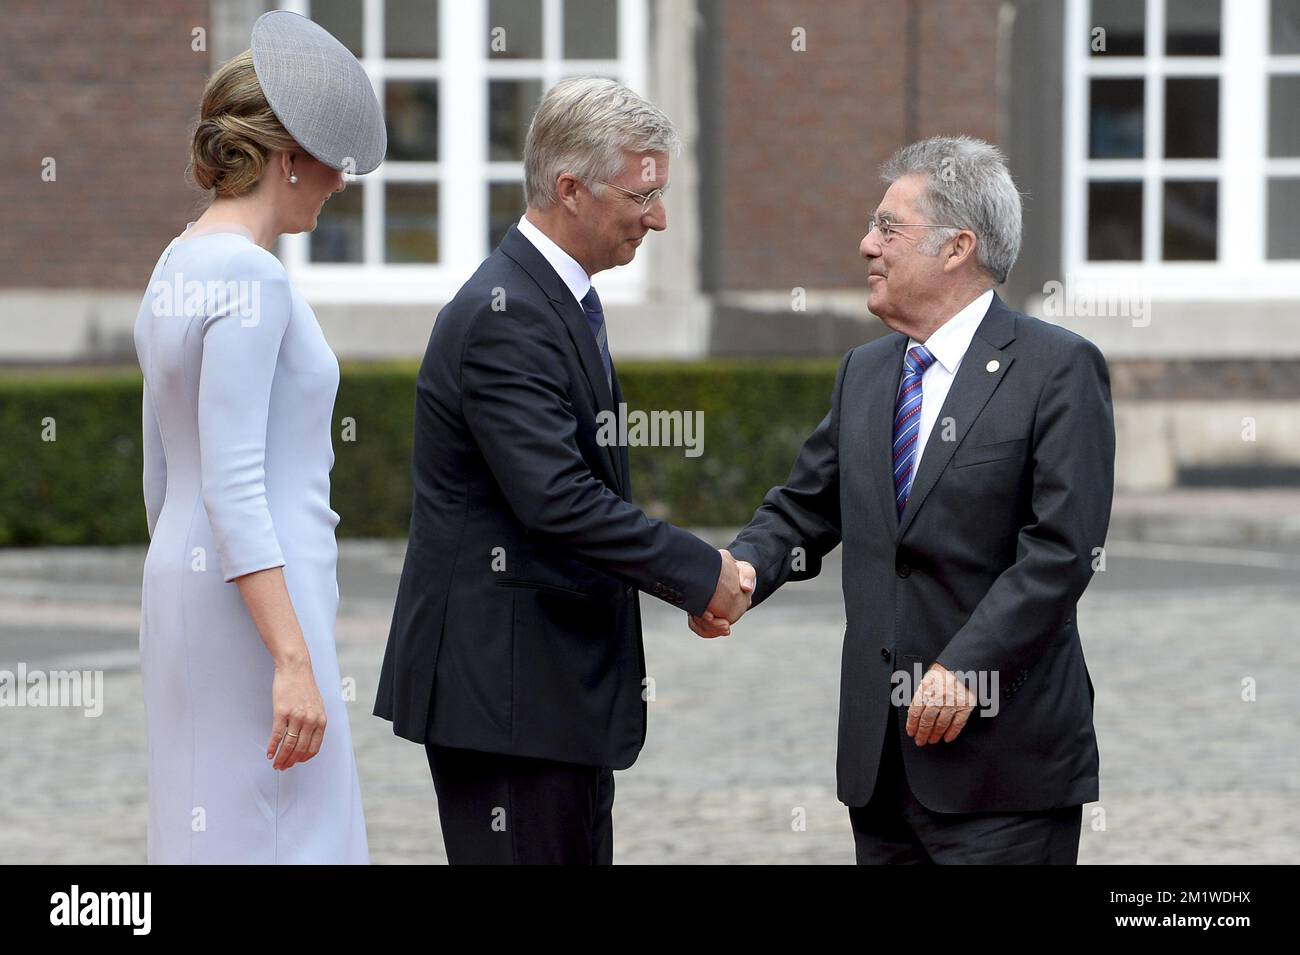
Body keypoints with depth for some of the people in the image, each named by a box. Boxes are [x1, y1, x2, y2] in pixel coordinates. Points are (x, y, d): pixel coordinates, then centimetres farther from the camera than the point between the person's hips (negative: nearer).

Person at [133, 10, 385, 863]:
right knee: (272, 845, -7)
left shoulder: (176, 272, 14)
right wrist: (294, 661, -23)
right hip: (259, 607, -10)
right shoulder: (247, 277, -15)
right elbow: (233, 489, -21)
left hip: (187, 587, 10)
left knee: (216, 842, 12)